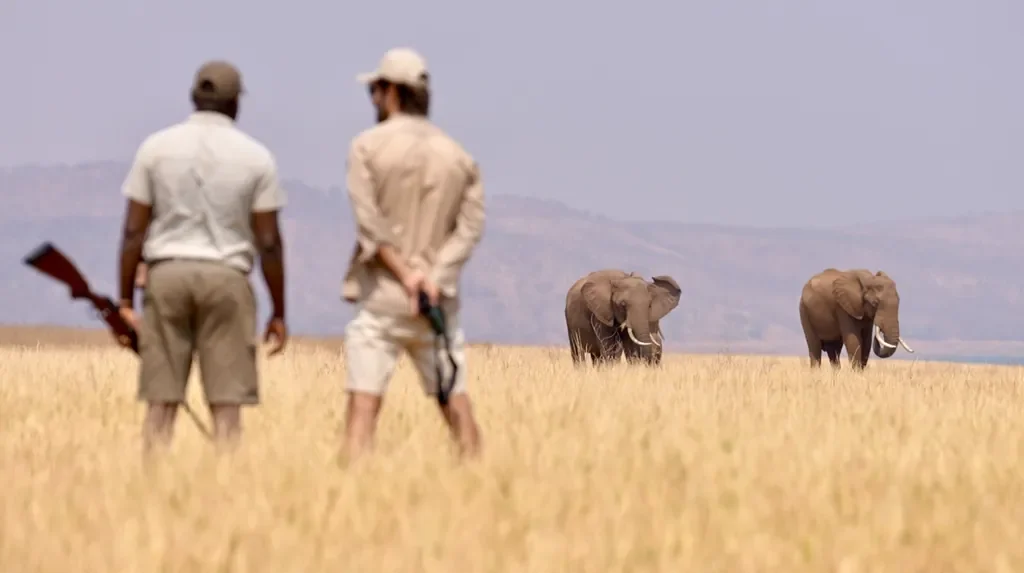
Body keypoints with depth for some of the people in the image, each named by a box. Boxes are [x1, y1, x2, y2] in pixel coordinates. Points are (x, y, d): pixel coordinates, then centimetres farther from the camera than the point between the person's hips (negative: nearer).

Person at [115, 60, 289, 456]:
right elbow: (268, 242, 0)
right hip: (226, 276, -1)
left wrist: (125, 300, 6)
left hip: (166, 274, 1)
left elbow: (134, 230, 1)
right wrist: (278, 312, 7)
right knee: (227, 406, 0)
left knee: (160, 404, 2)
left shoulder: (156, 147, 4)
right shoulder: (256, 156, 2)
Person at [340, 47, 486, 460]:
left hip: (380, 297, -3)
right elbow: (470, 227, -1)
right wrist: (434, 278, -10)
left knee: (363, 406, -7)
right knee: (456, 403, 9)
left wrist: (404, 273, -12)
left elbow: (370, 223, -11)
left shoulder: (367, 146, -2)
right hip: (440, 298, 3)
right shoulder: (458, 155, 9)